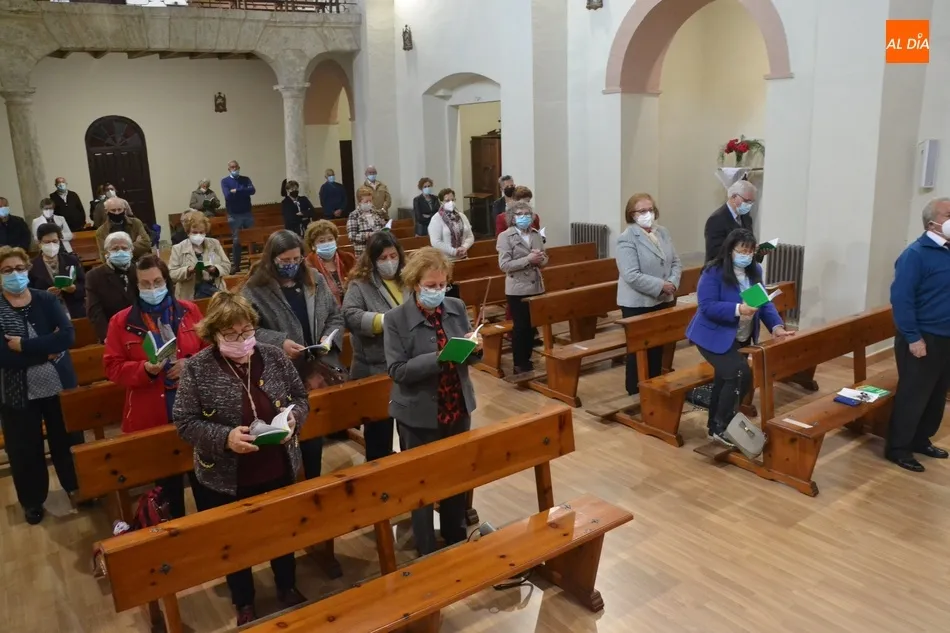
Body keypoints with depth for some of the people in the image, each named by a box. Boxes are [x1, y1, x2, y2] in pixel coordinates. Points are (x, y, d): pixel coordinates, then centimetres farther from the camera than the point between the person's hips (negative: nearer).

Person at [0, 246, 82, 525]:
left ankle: (77, 487, 37)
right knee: (25, 449, 13)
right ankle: (32, 500, 35)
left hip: (59, 385, 1)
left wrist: (24, 345, -22)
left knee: (68, 440, 14)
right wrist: (46, 349, -19)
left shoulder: (46, 299, -3)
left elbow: (68, 335, -16)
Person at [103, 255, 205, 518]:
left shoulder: (189, 311, 2)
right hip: (151, 414, -1)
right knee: (166, 476, 13)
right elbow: (113, 367, -2)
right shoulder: (121, 321, -2)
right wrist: (145, 369, -20)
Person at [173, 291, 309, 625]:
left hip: (278, 471, 3)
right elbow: (184, 422, -13)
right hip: (225, 479, -2)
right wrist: (225, 437, -27)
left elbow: (301, 398, 3)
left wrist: (293, 417, -18)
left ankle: (287, 588, 50)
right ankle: (244, 603, 44)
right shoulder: (197, 368, -14)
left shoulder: (273, 356, -7)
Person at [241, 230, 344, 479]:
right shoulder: (255, 288, -9)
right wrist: (280, 342, -23)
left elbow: (336, 316, 10)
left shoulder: (315, 280, 6)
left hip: (319, 372, 4)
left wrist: (329, 337, -8)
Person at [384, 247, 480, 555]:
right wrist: (439, 358, -29)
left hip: (458, 408, 5)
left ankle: (457, 539, 42)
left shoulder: (457, 308, -1)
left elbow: (470, 356, 8)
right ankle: (427, 552, 29)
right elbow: (398, 370, -19)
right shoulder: (395, 319, -14)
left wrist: (473, 348, -16)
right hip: (419, 415, -4)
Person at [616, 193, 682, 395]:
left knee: (658, 345, 16)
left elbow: (676, 262, 8)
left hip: (663, 301, 7)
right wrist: (661, 286, -22)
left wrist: (673, 283, -11)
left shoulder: (663, 232, 7)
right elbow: (632, 276, -24)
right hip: (638, 303, -7)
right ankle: (636, 390, 18)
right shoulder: (627, 239, -16)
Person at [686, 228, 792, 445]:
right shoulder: (713, 272, -19)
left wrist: (776, 326, -12)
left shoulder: (755, 271, 3)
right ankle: (721, 428, -5)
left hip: (740, 338, 8)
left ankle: (715, 425, 35)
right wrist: (738, 309, -35)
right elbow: (707, 306, -25)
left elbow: (765, 302, 2)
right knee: (740, 374, -20)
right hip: (714, 337, -8)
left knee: (726, 378, 18)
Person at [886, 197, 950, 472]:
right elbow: (901, 298, -19)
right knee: (913, 396, 0)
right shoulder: (916, 254, -15)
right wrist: (912, 338, -20)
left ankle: (921, 440, 31)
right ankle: (898, 448, 12)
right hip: (923, 339, -8)